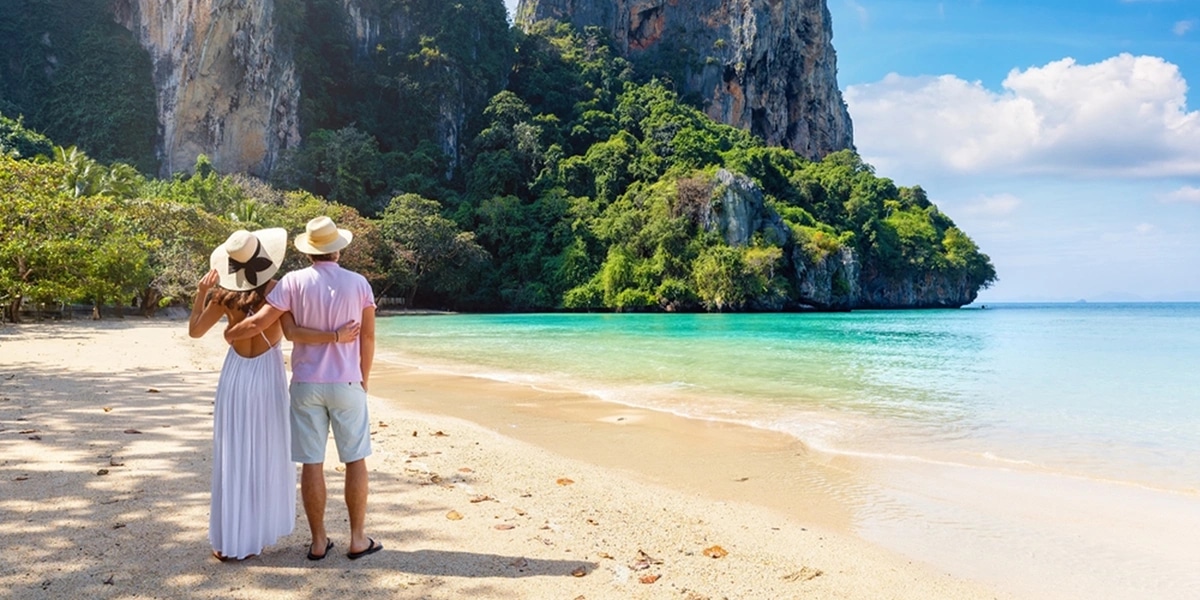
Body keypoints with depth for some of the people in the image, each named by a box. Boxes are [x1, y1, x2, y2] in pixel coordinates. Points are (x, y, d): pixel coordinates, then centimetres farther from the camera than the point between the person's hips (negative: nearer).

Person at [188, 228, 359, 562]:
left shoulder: (223, 295, -3)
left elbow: (194, 331, 6)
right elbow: (293, 332, -23)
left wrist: (201, 292, 14)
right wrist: (335, 336, -22)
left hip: (235, 377, 2)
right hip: (266, 376, -2)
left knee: (233, 459, 8)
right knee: (266, 458, 10)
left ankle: (229, 540, 11)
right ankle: (256, 535, 18)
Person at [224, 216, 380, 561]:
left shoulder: (294, 282, -4)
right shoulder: (358, 283, -2)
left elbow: (258, 323, -9)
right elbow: (368, 338, 1)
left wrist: (229, 334, 11)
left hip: (306, 385, 1)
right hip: (347, 384, 0)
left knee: (312, 463, 6)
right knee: (355, 460, 9)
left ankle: (318, 541, 13)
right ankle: (358, 539, 13)